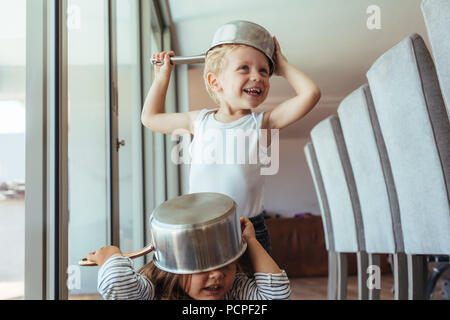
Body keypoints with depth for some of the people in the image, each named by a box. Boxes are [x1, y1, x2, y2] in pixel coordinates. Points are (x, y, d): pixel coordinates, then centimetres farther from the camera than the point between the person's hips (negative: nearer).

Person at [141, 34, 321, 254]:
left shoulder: (261, 123, -3)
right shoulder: (199, 121, 5)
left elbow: (310, 93, -13)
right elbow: (150, 117, 20)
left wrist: (282, 65, 1)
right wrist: (162, 76, 22)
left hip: (250, 231, -1)